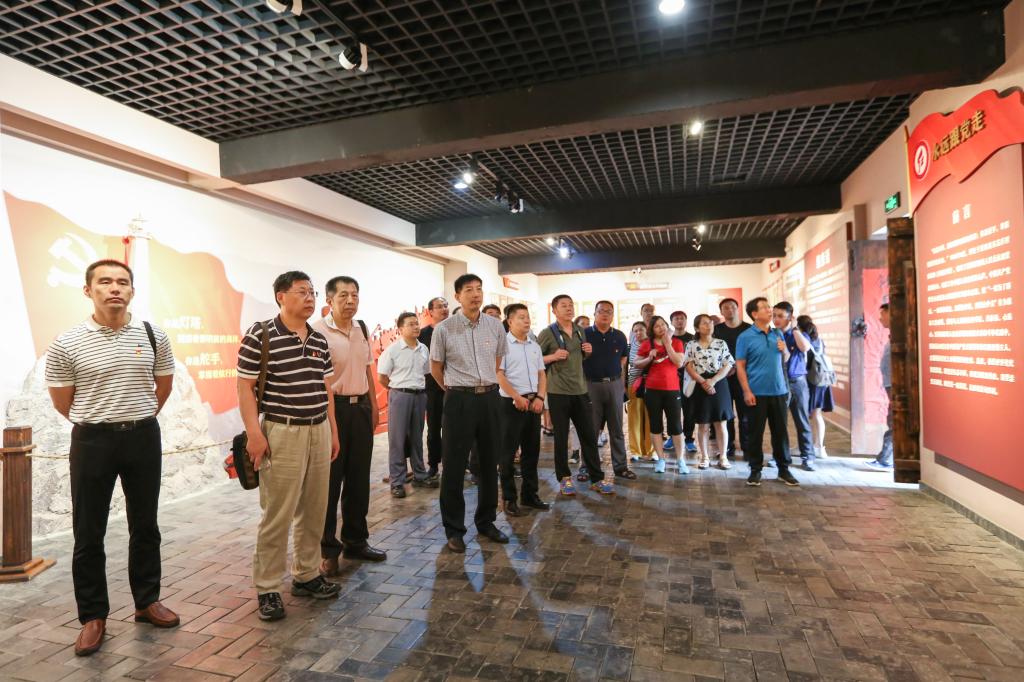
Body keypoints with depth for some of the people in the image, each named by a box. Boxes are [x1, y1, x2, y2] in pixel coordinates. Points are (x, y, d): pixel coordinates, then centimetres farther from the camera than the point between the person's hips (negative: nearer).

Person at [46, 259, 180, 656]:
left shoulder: (153, 336, -1)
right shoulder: (66, 344, -7)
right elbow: (62, 402, 3)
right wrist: (97, 424, 11)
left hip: (144, 438, 2)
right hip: (92, 442, -2)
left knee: (145, 526, 13)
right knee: (89, 534, 8)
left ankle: (147, 601, 29)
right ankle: (93, 617, 24)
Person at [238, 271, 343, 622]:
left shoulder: (319, 339, 11)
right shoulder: (260, 336, -8)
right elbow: (245, 386, -9)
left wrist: (333, 430, 15)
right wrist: (254, 433, -14)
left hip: (319, 431, 6)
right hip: (282, 433, -6)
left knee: (314, 511, 14)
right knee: (277, 515, 1)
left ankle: (306, 575, 30)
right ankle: (266, 588, 17)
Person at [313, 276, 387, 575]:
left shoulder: (362, 329, 10)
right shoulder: (318, 331, -12)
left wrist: (373, 405, 16)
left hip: (361, 407, 7)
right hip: (333, 408, -6)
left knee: (358, 478, 15)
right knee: (329, 481, 4)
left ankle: (355, 540, 30)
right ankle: (327, 550, 18)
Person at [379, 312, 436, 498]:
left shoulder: (424, 349, 7)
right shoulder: (392, 350, -8)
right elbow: (382, 377, -4)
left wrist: (418, 387, 8)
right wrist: (400, 389, 4)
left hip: (420, 395, 5)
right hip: (400, 396, -5)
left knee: (417, 438, 15)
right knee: (397, 439, 0)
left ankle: (420, 476, 26)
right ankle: (397, 482, 8)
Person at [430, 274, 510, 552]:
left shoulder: (496, 326, 2)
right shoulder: (444, 329, -7)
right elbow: (435, 368, 4)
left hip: (490, 397, 4)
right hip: (459, 399, -3)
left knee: (489, 463, 13)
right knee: (454, 466, 3)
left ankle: (486, 521, 30)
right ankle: (454, 529, 18)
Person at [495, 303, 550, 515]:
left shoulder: (534, 346, 13)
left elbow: (541, 374, 14)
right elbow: (499, 375, -13)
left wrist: (540, 397, -1)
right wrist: (517, 397, -17)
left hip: (534, 403, 6)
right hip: (512, 403, -6)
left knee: (531, 451, 13)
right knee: (508, 453, 1)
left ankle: (530, 495, 25)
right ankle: (509, 499, 12)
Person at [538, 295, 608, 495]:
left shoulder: (580, 331, 12)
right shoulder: (547, 333, -6)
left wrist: (588, 352, 4)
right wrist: (553, 356, -21)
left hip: (580, 390, 5)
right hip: (558, 392, -5)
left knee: (589, 435, 8)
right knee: (561, 437, 5)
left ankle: (596, 478, 18)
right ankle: (564, 478, 20)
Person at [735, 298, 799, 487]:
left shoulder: (778, 334, 9)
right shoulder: (745, 337, -6)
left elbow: (785, 360, 19)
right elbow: (740, 366, -8)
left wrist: (785, 351, -4)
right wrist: (747, 391, -14)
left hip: (778, 391, 4)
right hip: (757, 393, -4)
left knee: (780, 431, 10)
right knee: (756, 433, 4)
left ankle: (784, 469, 22)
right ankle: (755, 470, 15)